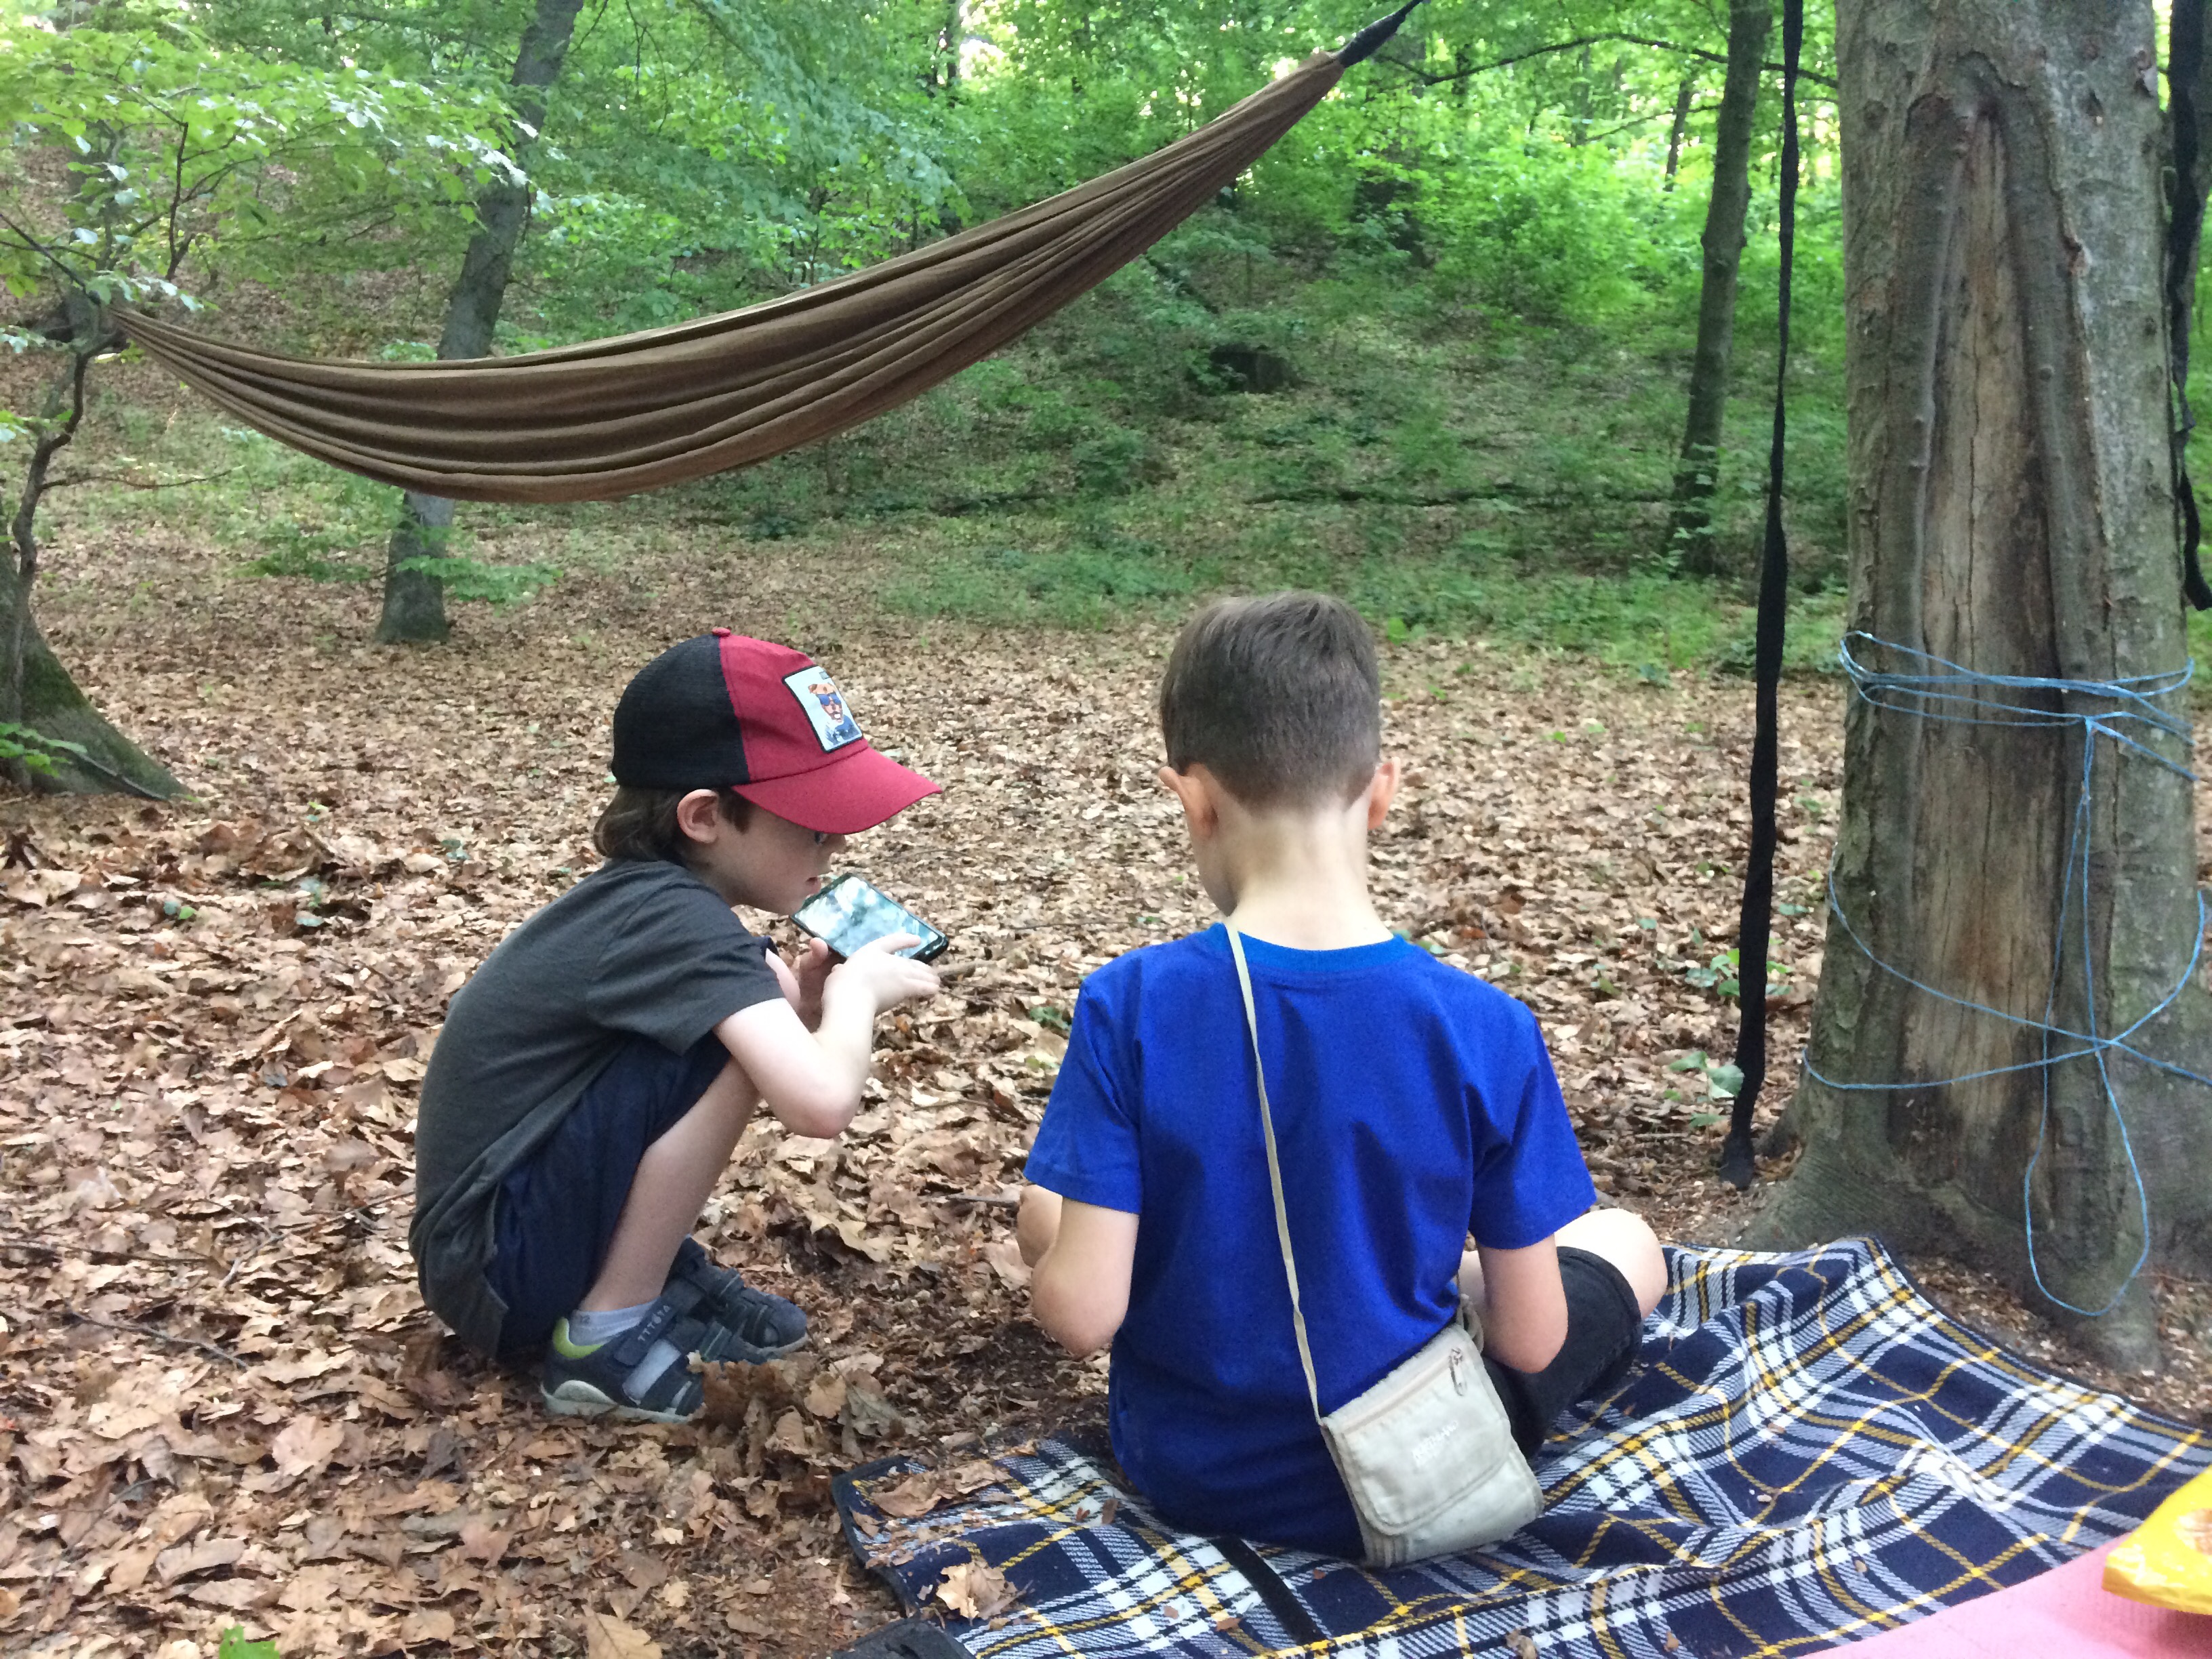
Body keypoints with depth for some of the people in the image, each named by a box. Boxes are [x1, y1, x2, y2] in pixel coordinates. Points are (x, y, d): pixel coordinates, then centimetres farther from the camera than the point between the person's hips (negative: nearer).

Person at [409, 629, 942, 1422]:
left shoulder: (652, 893, 2)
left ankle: (650, 1267, 9)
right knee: (733, 1042, -24)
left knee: (750, 1017, 5)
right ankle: (606, 1334, -10)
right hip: (495, 1268, -9)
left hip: (521, 1212, 9)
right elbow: (820, 1101, -36)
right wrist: (855, 993, -16)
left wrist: (810, 998, -7)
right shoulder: (676, 918, -24)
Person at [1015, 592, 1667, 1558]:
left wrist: (1049, 1238, 2)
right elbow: (1530, 1340, -14)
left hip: (1181, 1471, 0)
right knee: (1626, 1245, 25)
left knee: (1043, 1213, 29)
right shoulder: (1485, 1030, -22)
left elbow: (1080, 1313, -21)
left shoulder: (1130, 1006, -23)